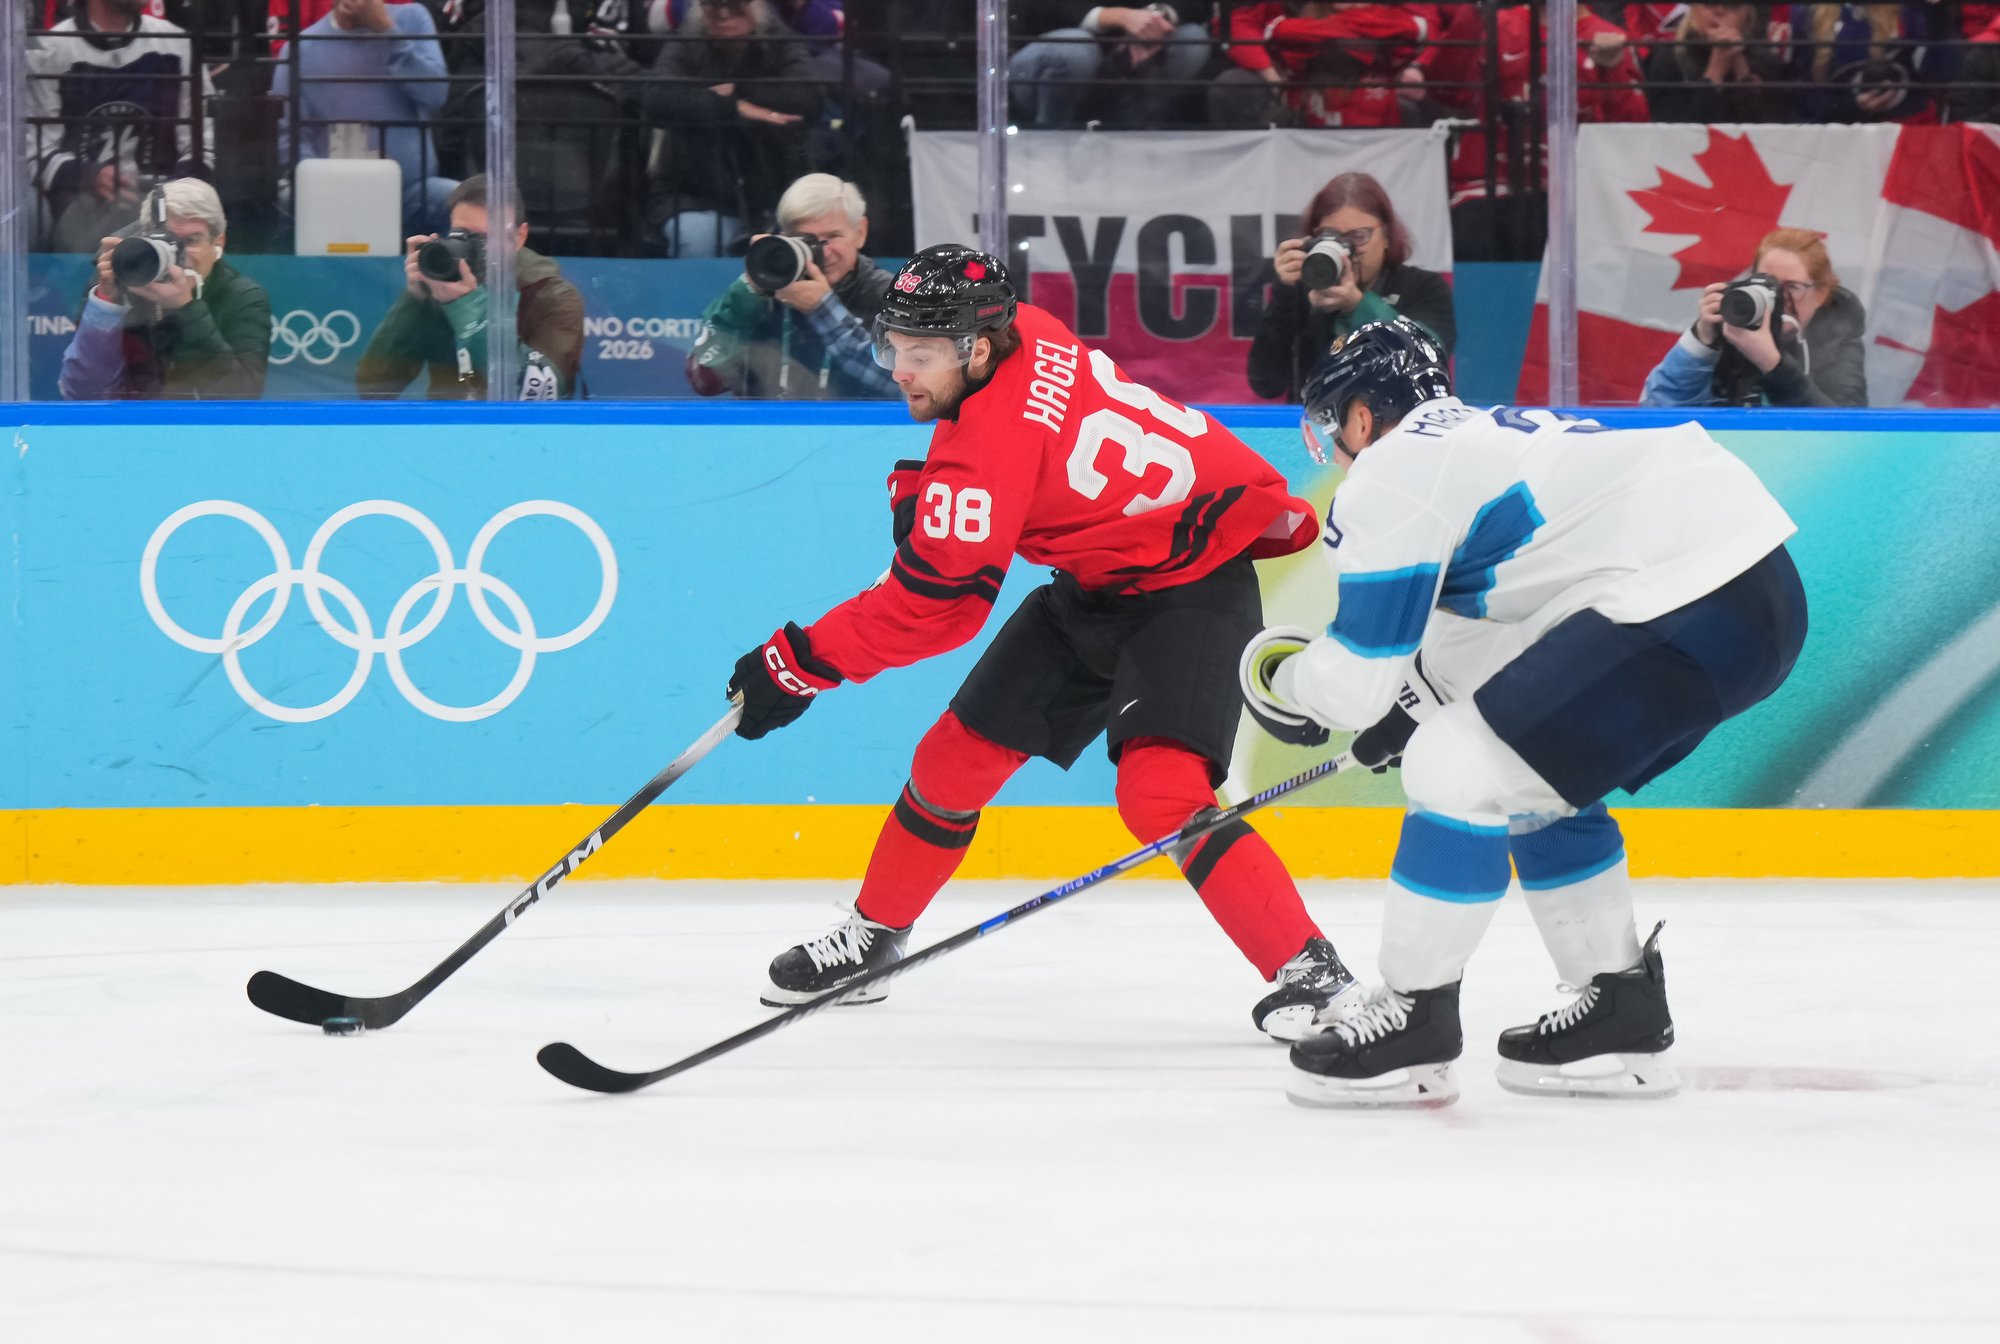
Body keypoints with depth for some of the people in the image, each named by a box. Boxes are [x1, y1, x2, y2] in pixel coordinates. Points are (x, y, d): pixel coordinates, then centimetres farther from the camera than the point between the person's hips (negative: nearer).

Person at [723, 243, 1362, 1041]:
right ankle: (874, 934, 27)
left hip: (1196, 576, -10)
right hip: (1100, 578, 10)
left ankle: (1309, 971, -20)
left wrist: (800, 661, -21)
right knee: (959, 754, 10)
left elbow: (934, 601, -28)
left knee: (1159, 791, -27)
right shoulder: (1020, 336, -7)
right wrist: (922, 493, 5)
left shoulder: (996, 435, -31)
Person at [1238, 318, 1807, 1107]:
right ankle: (1621, 1019, 26)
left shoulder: (1392, 473, -1)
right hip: (1763, 595, 10)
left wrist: (1281, 679, 18)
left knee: (1457, 769, -5)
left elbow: (1357, 682, -1)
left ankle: (1412, 1025, 4)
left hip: (1687, 611, -10)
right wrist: (1415, 700, 37)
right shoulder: (1480, 437, 28)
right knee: (1536, 785, 24)